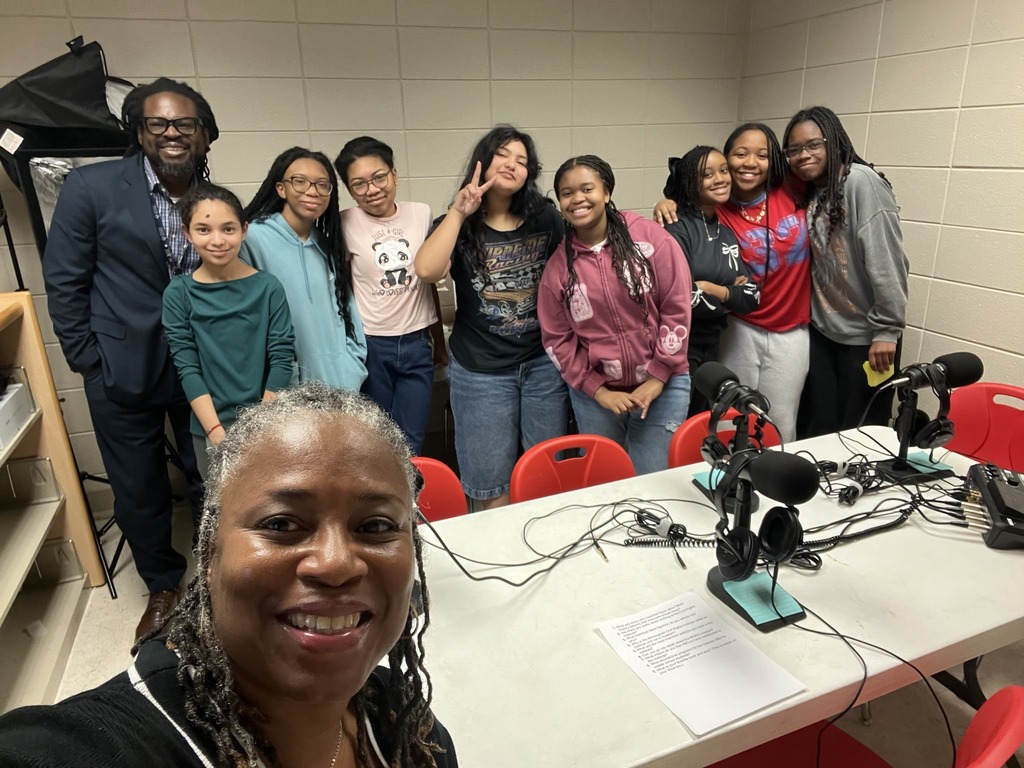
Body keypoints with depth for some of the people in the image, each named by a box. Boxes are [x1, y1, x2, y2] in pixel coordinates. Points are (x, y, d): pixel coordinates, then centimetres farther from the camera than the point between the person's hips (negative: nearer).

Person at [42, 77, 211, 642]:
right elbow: (64, 282, -4)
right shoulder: (91, 187, -8)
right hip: (122, 371, -1)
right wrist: (87, 360, -5)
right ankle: (162, 588, 37)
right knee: (138, 492, 13)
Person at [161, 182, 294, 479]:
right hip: (209, 429, 0)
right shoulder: (178, 294, -4)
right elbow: (187, 368, -6)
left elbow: (281, 358, -7)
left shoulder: (268, 287, -5)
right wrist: (217, 432, -14)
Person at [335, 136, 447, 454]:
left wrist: (439, 339, 15)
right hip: (369, 345, -2)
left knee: (411, 445, 8)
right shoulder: (344, 225, -5)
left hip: (417, 345, 2)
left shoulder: (422, 214, 3)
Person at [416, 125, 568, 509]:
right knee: (492, 482, 8)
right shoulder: (458, 225, -1)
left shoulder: (545, 218, 3)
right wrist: (459, 211, -19)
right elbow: (428, 270, -21)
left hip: (545, 361, 2)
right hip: (481, 369, -1)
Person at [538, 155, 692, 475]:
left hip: (662, 386, -2)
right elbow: (556, 338, 1)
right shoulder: (558, 265, -1)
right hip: (594, 394, 2)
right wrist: (598, 390, -6)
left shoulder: (651, 237, -8)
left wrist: (657, 378, -9)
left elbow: (677, 309, -8)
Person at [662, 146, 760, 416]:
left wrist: (713, 289, -12)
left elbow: (752, 296, 4)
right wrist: (729, 298, -6)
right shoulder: (677, 228, -12)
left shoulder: (729, 229, 9)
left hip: (712, 347, 7)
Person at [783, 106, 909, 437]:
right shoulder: (807, 193, 9)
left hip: (865, 335, -6)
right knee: (816, 429, 12)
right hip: (821, 329, 6)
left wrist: (886, 329, -20)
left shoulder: (861, 181, -14)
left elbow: (886, 259, -19)